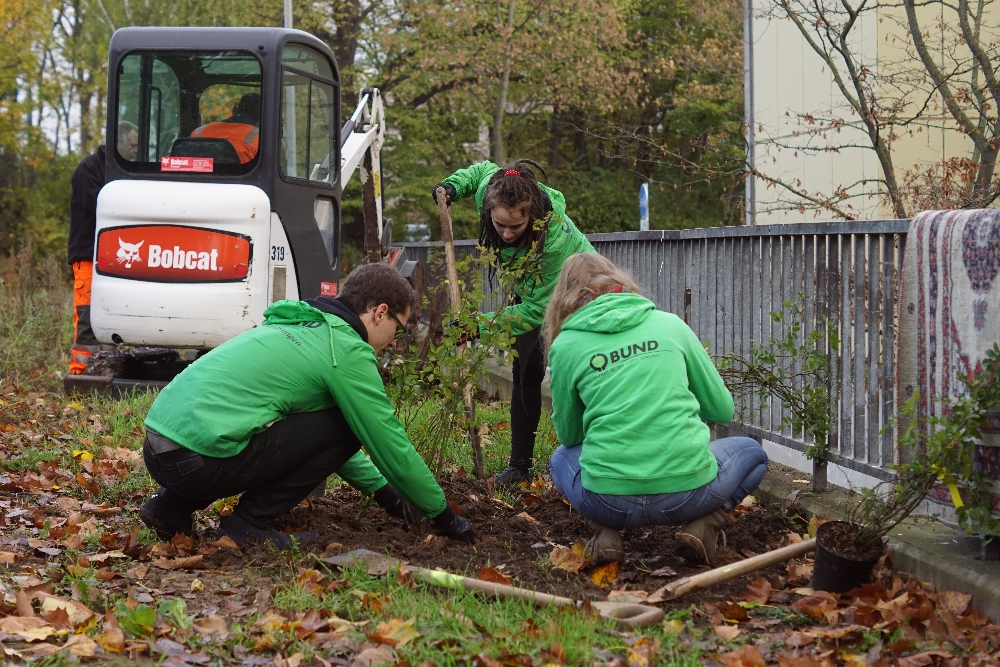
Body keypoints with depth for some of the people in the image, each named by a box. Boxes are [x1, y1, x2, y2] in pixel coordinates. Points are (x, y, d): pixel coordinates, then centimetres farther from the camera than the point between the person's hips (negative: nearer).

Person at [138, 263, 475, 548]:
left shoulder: (304, 327, 25)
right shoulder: (347, 350, -3)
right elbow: (392, 446, 2)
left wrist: (383, 490, 40)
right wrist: (443, 514, 14)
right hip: (199, 459, -9)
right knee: (343, 427, 0)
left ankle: (171, 505, 18)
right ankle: (249, 525, 1)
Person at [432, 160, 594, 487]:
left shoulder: (557, 239, -45)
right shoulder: (489, 190, -31)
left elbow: (539, 309, -36)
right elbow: (482, 168, -2)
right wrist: (453, 186, -19)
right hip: (530, 289, 6)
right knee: (526, 371, 5)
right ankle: (519, 466, 8)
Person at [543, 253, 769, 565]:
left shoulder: (565, 346, 3)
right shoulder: (669, 324, 6)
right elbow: (722, 410, 13)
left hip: (609, 502, 0)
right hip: (688, 492, 0)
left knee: (563, 457, 35)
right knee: (751, 452, 31)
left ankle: (605, 534, 8)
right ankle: (705, 524, 5)